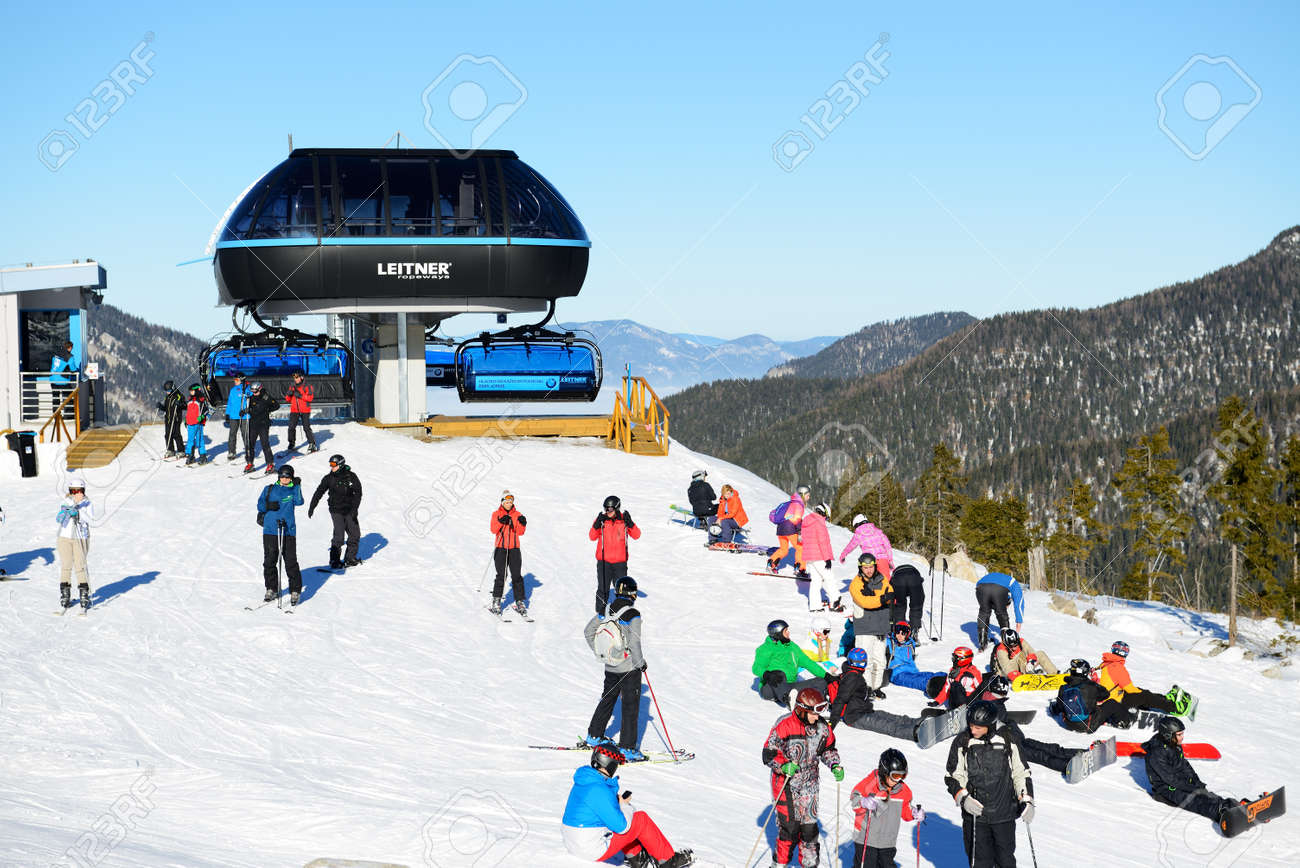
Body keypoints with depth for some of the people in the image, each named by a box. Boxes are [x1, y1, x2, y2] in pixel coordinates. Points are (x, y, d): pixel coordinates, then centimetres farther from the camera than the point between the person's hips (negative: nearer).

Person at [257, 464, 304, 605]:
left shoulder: (293, 490, 9)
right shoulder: (270, 489, 11)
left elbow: (299, 502, -8)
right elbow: (260, 504, 6)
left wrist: (297, 486, -13)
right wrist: (269, 505, -13)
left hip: (288, 531, -2)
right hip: (270, 530, 2)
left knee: (291, 562, -5)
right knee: (269, 561, 4)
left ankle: (295, 591, 3)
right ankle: (271, 589, 17)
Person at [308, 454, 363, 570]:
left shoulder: (351, 476, -2)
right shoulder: (329, 478, -1)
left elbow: (358, 493, -3)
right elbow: (319, 492, 6)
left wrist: (354, 509, -13)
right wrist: (312, 507, 4)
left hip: (350, 511, 2)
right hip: (336, 511, -2)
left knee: (355, 535, 6)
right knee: (338, 536, -13)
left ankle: (350, 559, 21)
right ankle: (334, 561, -5)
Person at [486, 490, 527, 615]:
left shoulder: (517, 515, 9)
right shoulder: (496, 514, 4)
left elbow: (520, 532, 2)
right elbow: (493, 529, -9)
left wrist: (522, 524, -16)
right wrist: (501, 521, -24)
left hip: (514, 548, 2)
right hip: (500, 548, -2)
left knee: (517, 575, -3)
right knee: (501, 575, -8)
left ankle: (520, 602, 0)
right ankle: (496, 601, 1)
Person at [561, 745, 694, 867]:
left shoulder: (581, 784, 6)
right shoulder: (600, 791, -24)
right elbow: (621, 826, -18)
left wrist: (621, 803, 5)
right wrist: (625, 805, 0)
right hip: (595, 852, -9)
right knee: (642, 819, 3)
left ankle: (634, 857, 26)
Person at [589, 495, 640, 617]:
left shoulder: (624, 520, -2)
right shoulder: (601, 519, -3)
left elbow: (637, 535, -7)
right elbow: (592, 536, -8)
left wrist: (630, 523, -21)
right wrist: (597, 525, -23)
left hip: (620, 561, 1)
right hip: (603, 561, 0)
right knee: (603, 588, 1)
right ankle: (600, 611, 13)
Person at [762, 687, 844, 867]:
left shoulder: (821, 726, -1)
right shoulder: (784, 725, -17)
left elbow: (828, 749, 16)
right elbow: (769, 754, -13)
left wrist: (835, 765, -2)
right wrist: (784, 766, -29)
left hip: (809, 784, 4)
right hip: (785, 784, -4)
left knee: (809, 824, 4)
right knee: (789, 825, -9)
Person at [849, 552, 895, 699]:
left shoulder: (882, 579, 8)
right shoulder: (856, 584, -7)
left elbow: (890, 593, -5)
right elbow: (864, 601, -20)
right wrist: (882, 598, -32)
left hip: (881, 628, 5)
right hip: (864, 629, -5)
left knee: (879, 660, 12)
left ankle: (876, 687, 24)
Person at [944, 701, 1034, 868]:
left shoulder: (1006, 741, -1)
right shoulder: (962, 743, -2)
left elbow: (1021, 773, 8)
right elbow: (953, 777, 3)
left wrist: (1027, 801, -1)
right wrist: (964, 798, -13)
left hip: (1005, 815, 1)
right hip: (975, 814, -1)